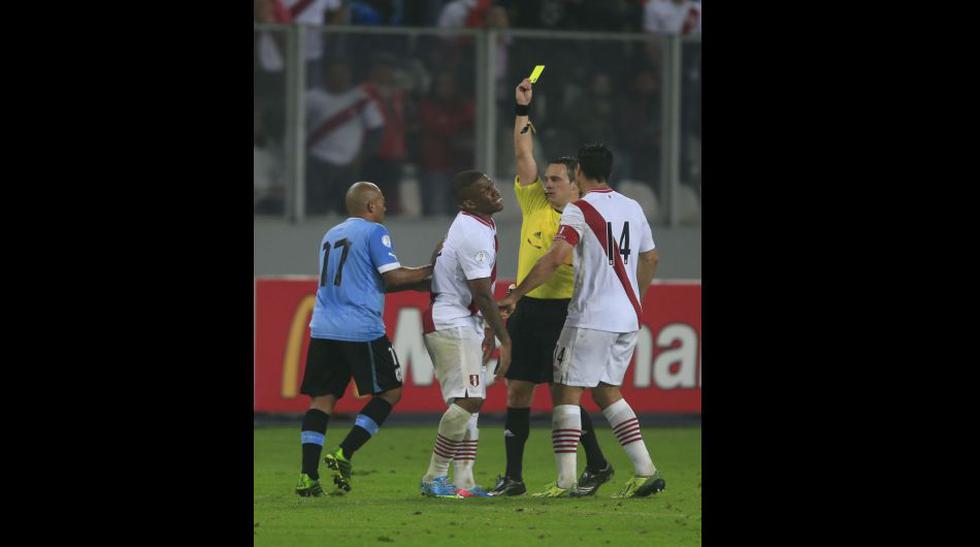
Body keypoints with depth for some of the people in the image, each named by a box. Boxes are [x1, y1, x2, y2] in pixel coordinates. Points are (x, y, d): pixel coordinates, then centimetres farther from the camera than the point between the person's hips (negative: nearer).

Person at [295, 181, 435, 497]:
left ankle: (308, 476, -5)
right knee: (390, 391, 7)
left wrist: (417, 284, 23)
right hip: (361, 329, -7)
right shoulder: (374, 232, -2)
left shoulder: (331, 236, 22)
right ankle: (344, 455, -3)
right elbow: (392, 276, -11)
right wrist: (430, 271, 4)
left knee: (322, 398, 5)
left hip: (323, 329, 7)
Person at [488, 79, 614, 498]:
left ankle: (596, 464, 12)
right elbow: (523, 153, 8)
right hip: (526, 309, 5)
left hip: (561, 310, -5)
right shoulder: (534, 204, 9)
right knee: (517, 391, 3)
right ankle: (513, 476, 7)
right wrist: (522, 109, 3)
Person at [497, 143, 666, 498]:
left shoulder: (580, 210, -10)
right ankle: (645, 471, 7)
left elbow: (556, 258, -19)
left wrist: (515, 295, -14)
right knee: (607, 392, 17)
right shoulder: (633, 209, 11)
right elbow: (650, 260, 22)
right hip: (629, 317, 7)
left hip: (591, 318, -7)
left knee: (567, 392, -1)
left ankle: (565, 481, -8)